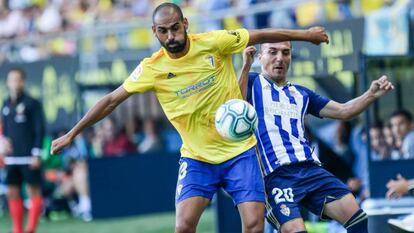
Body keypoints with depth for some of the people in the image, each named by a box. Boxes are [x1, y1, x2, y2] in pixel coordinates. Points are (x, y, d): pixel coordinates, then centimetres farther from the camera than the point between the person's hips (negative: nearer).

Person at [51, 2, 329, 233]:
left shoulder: (214, 43, -11)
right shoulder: (151, 69, -8)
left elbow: (262, 35, 2)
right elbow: (111, 100, 0)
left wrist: (305, 34, 6)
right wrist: (72, 134, 1)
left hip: (240, 152, 0)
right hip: (197, 158, 0)